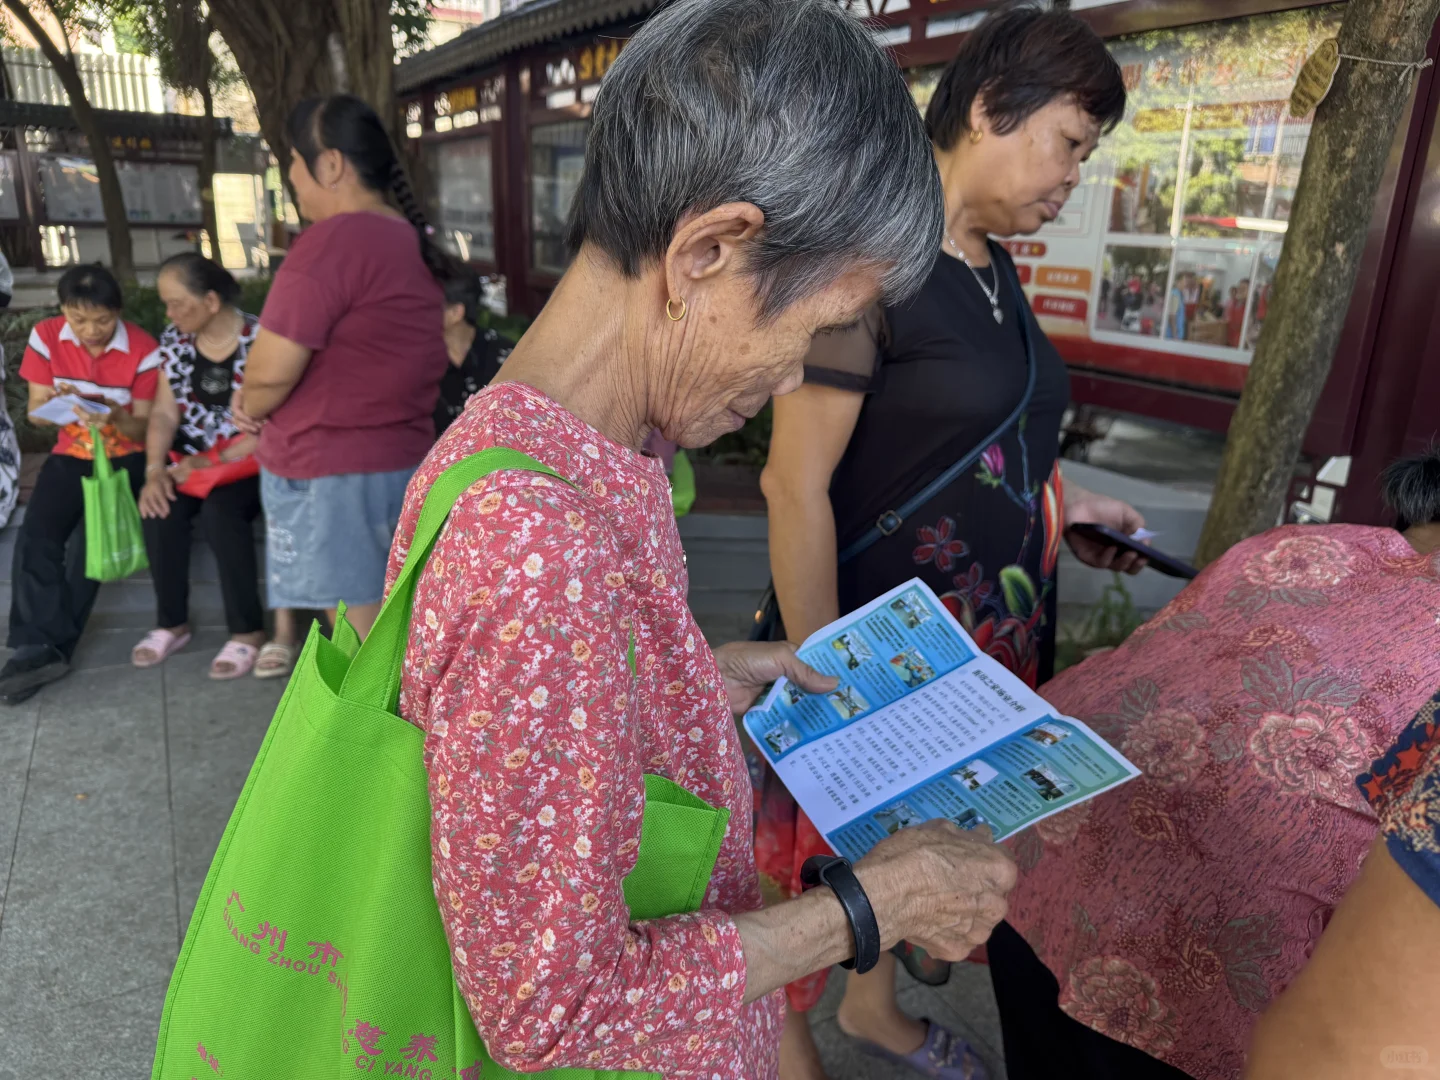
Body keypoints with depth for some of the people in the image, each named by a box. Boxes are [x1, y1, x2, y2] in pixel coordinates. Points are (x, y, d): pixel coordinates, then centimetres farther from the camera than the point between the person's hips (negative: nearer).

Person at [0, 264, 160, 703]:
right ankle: (41, 646, -24)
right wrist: (57, 403, -22)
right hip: (70, 455, 3)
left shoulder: (144, 350, -14)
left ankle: (45, 647, -16)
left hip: (124, 457, -3)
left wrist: (117, 419, -32)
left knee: (90, 539, -25)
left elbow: (144, 428, -9)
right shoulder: (45, 336, -3)